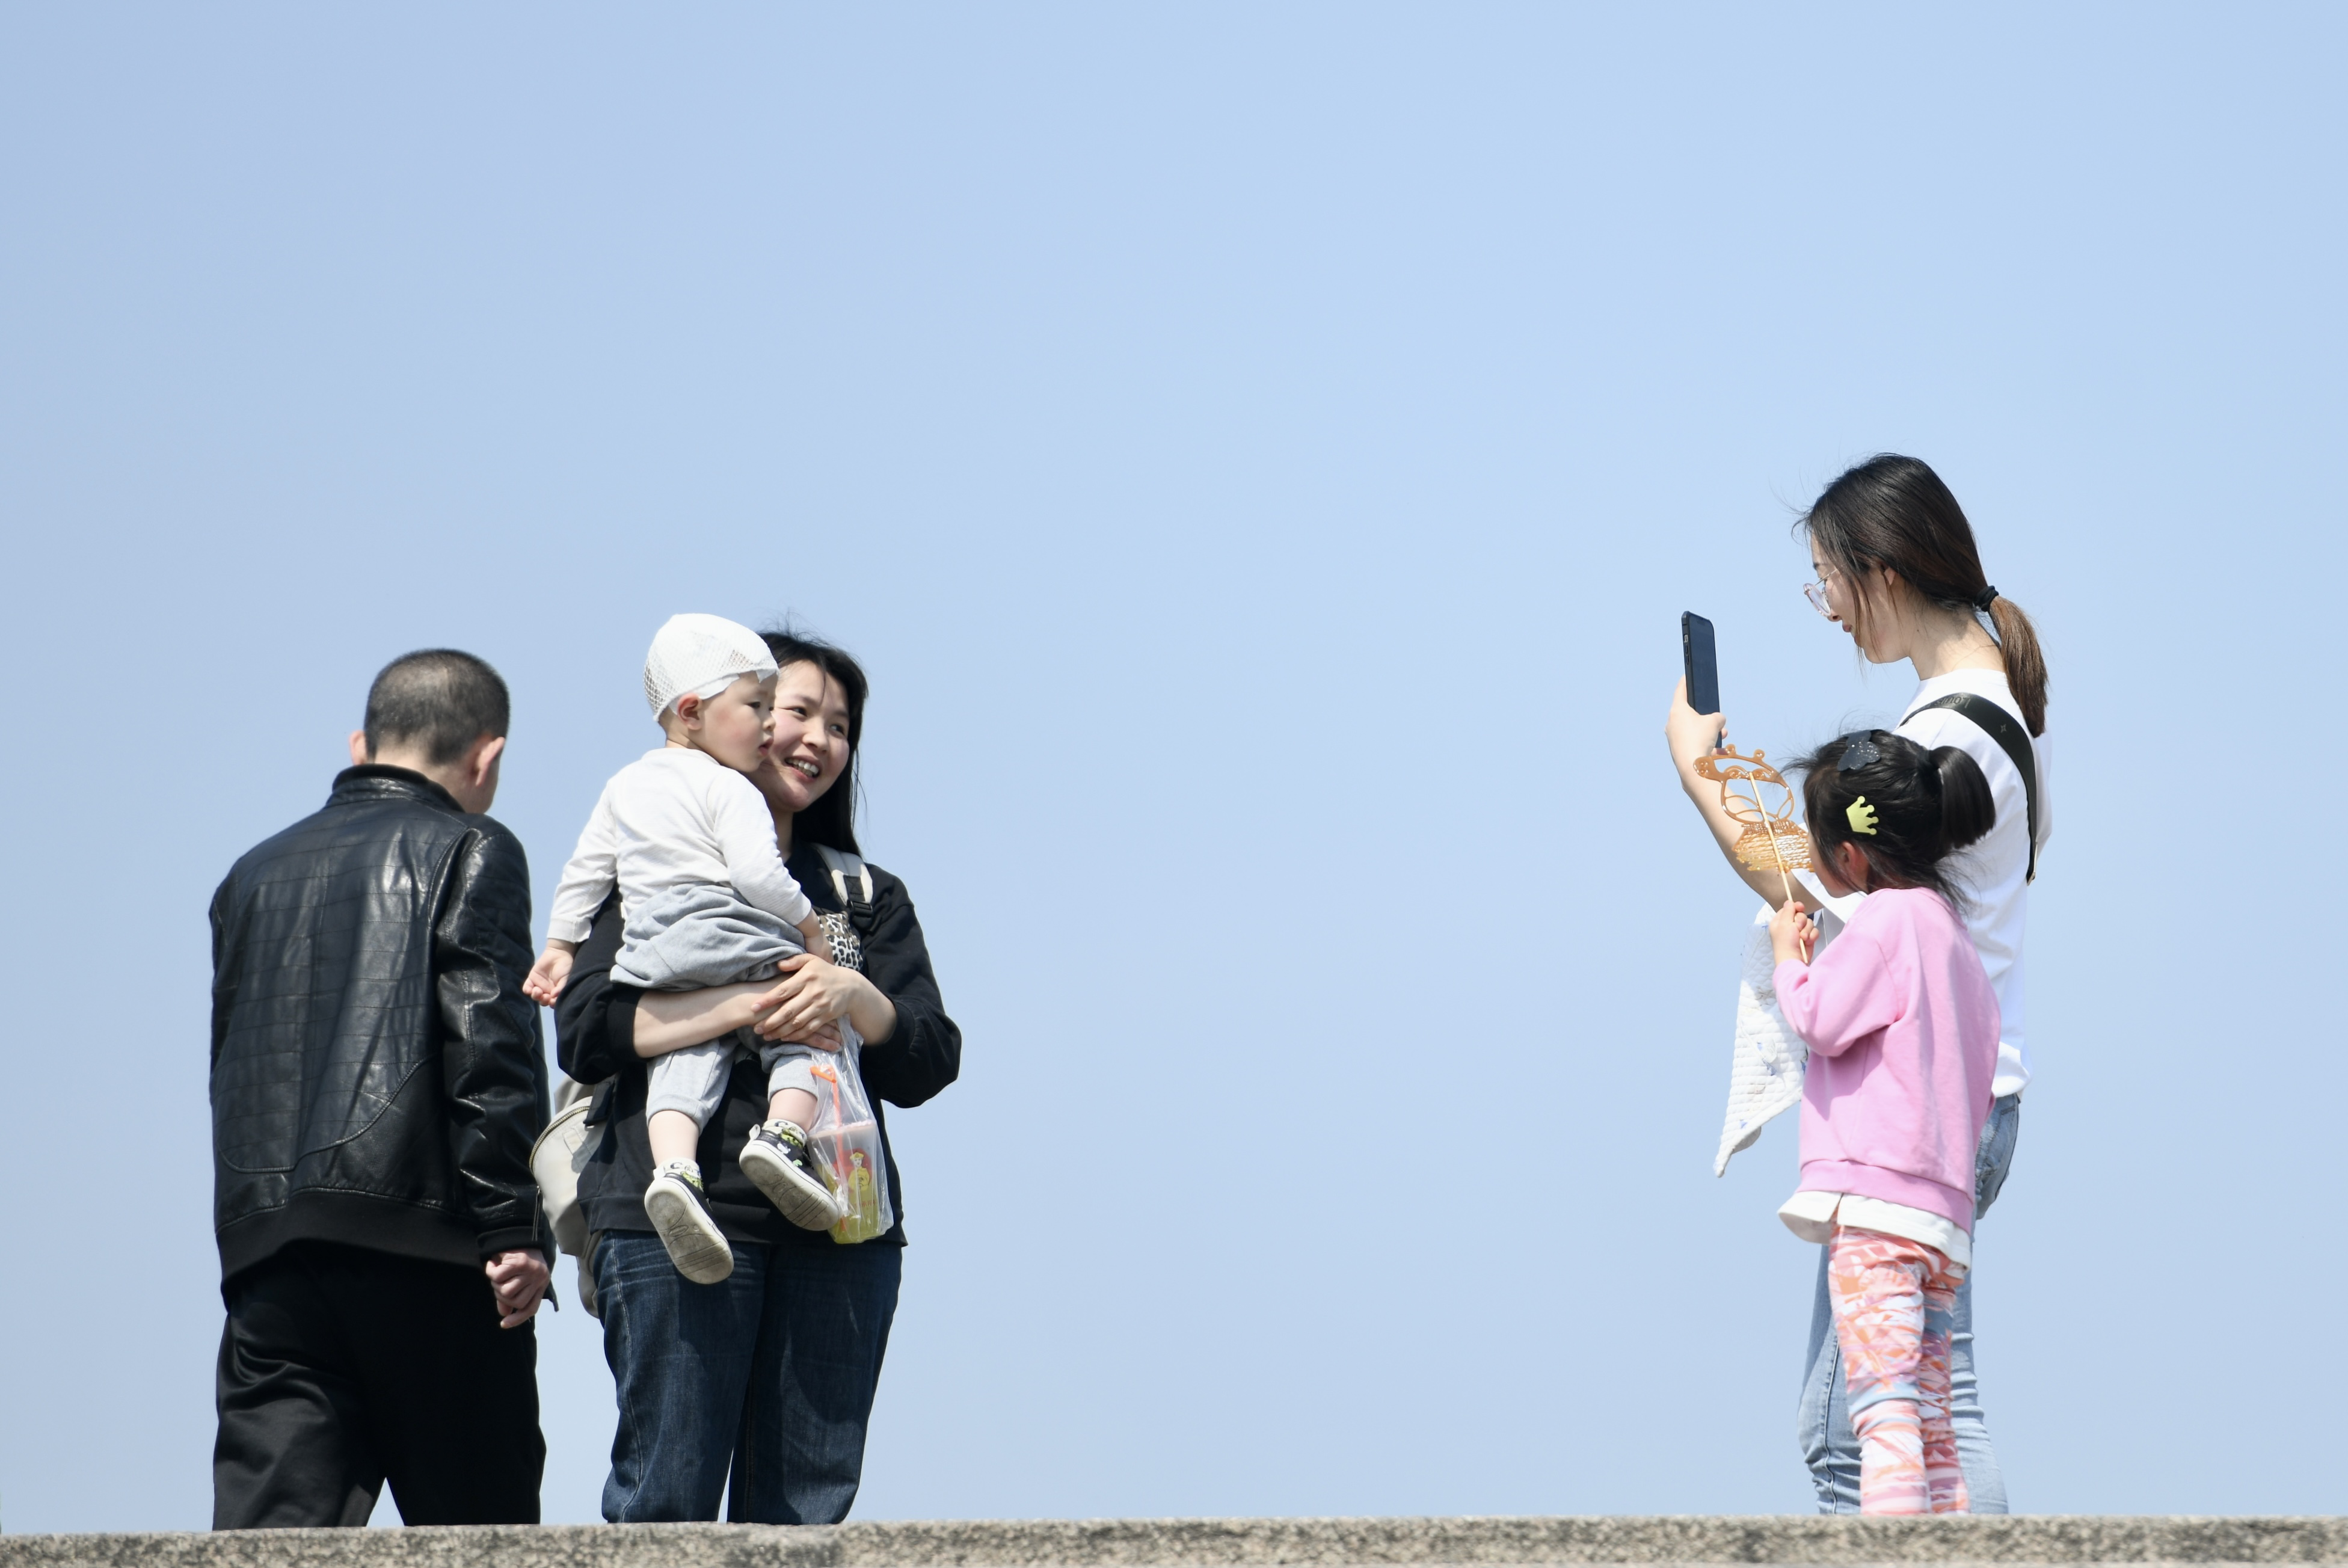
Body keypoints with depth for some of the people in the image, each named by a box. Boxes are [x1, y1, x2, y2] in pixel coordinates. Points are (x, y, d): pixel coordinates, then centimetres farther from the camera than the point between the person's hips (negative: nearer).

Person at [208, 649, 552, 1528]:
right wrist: (515, 1228, -11)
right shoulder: (469, 852, 3)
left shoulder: (254, 873, 22)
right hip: (420, 1236, -5)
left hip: (264, 1244, 5)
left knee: (268, 1521, -4)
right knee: (477, 1530, 4)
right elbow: (490, 1047, -9)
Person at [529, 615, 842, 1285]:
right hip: (732, 939, -5)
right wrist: (809, 926, 2)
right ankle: (784, 1132, -23)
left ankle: (674, 1167, -32)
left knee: (685, 1058, -5)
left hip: (649, 951, 6)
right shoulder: (730, 789, 1)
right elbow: (757, 872, -11)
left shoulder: (626, 786, 24)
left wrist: (559, 945, 32)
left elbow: (585, 871, 25)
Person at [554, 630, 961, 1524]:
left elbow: (927, 1066, 12)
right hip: (678, 1215, -4)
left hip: (838, 1224, 4)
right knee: (668, 1498, -9)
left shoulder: (865, 896, 23)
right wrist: (744, 1006, -14)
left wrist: (856, 997, -8)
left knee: (805, 1505, -2)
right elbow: (585, 1032, -3)